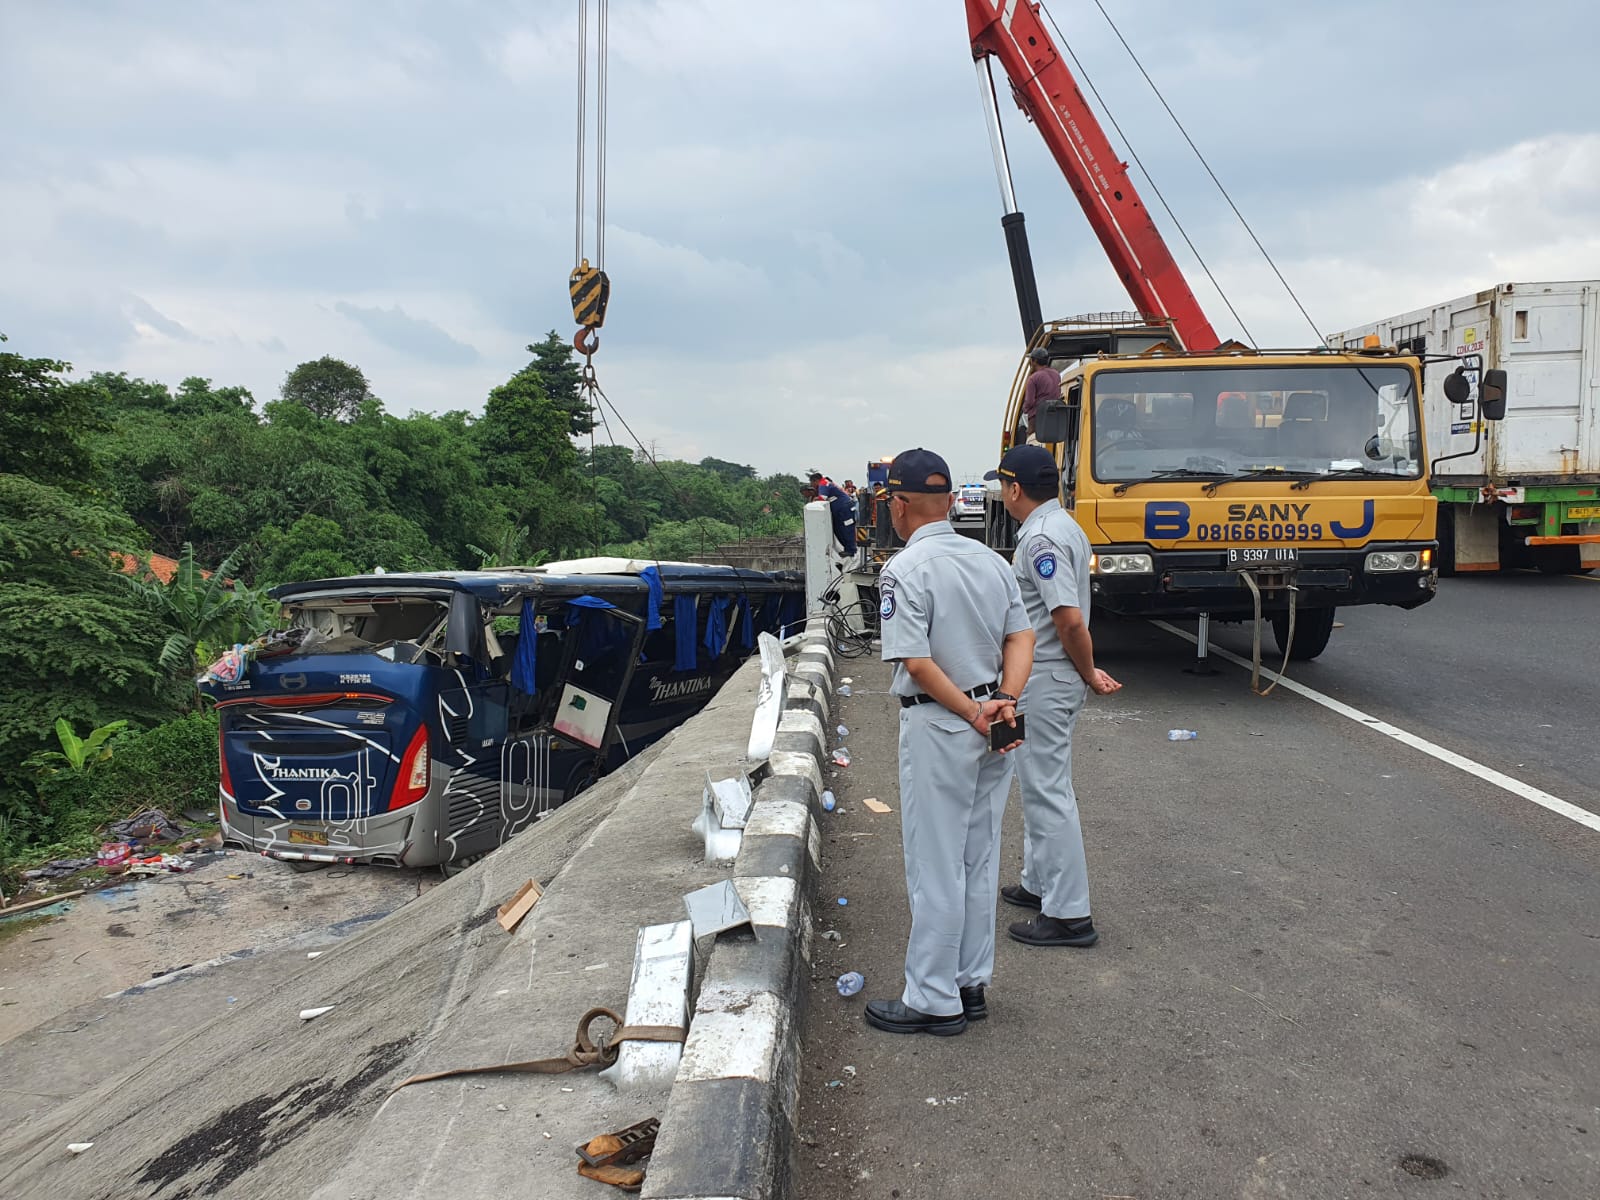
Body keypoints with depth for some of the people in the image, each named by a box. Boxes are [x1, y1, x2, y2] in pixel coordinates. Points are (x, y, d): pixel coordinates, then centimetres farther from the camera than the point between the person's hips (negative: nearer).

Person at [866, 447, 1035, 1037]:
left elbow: (917, 663, -22)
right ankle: (970, 984, 27)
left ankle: (935, 1001, 12)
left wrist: (971, 713, -14)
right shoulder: (992, 559, 7)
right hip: (994, 731, 8)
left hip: (939, 728, -7)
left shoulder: (904, 571, -16)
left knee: (935, 867, 2)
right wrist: (1004, 700, -9)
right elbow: (1021, 637, 2)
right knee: (979, 860, 16)